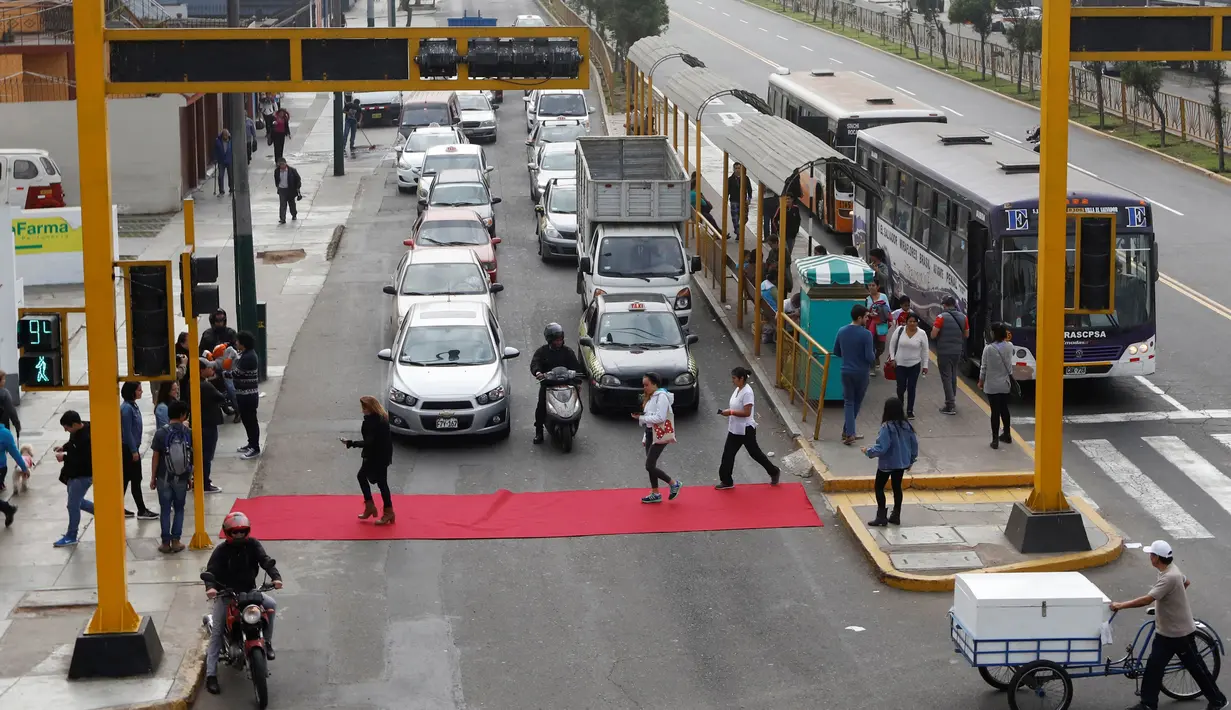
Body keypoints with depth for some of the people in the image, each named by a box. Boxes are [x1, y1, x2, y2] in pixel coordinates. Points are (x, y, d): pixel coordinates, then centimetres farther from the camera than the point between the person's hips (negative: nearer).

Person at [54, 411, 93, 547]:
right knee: (77, 502, 21)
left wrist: (64, 458, -24)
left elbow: (84, 460, -30)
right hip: (73, 473, 10)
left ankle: (71, 537, 12)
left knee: (73, 505, -2)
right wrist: (64, 447, 1)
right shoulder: (77, 431, -2)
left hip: (83, 475, -10)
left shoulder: (87, 438, -31)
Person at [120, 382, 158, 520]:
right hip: (128, 449, -9)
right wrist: (134, 451, -18)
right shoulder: (126, 408, -18)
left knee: (126, 479, 13)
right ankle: (141, 510, 4)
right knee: (135, 480, -2)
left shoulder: (133, 406, 9)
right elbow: (127, 431, -19)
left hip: (131, 448, 9)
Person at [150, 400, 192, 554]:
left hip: (164, 478, -1)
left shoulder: (160, 433, -11)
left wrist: (153, 478, 3)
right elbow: (191, 457, -1)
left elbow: (155, 458, -8)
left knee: (166, 510, 8)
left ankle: (166, 542, 10)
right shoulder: (188, 433, -7)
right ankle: (175, 541, 12)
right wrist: (190, 477, 12)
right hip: (181, 478, 1)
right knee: (179, 509, 14)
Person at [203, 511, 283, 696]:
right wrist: (210, 587, -41)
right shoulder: (221, 551, -11)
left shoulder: (253, 545, -5)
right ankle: (211, 675, -8)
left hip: (249, 591, 2)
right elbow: (211, 570, -20)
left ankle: (267, 642, 1)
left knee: (271, 605, -19)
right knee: (217, 632, -7)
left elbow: (265, 561, -16)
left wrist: (275, 577, -35)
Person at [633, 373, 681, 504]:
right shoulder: (650, 398, 13)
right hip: (651, 433, 9)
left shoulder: (661, 397, -15)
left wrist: (641, 418, -19)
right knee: (651, 465, 11)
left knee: (649, 466, -10)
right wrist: (645, 438, 14)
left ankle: (674, 483, 5)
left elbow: (660, 418, -24)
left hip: (660, 435, -9)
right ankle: (655, 494, 20)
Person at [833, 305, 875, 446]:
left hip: (846, 372, 3)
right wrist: (874, 354, 3)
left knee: (848, 402, 9)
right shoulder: (866, 334, -18)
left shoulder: (842, 331, -1)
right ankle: (847, 432, 20)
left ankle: (849, 433, -3)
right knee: (857, 402, 15)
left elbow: (836, 352, 9)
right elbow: (870, 357, -19)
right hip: (861, 373, -3)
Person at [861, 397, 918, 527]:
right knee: (897, 487, 18)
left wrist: (868, 451, -9)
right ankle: (896, 516, 25)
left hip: (887, 464, -6)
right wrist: (911, 460, 18)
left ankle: (881, 517, 6)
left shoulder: (887, 427, -24)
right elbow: (914, 443, 4)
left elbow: (881, 448, -26)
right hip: (902, 463, 6)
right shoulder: (906, 425, -4)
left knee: (879, 487, 8)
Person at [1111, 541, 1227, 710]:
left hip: (1180, 633, -9)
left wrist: (1121, 605, -28)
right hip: (1164, 632, 9)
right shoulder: (1170, 570, 0)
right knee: (1153, 667, 6)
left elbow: (1147, 600, -35)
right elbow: (1186, 582, 20)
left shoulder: (1169, 577, -31)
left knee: (1195, 667, 7)